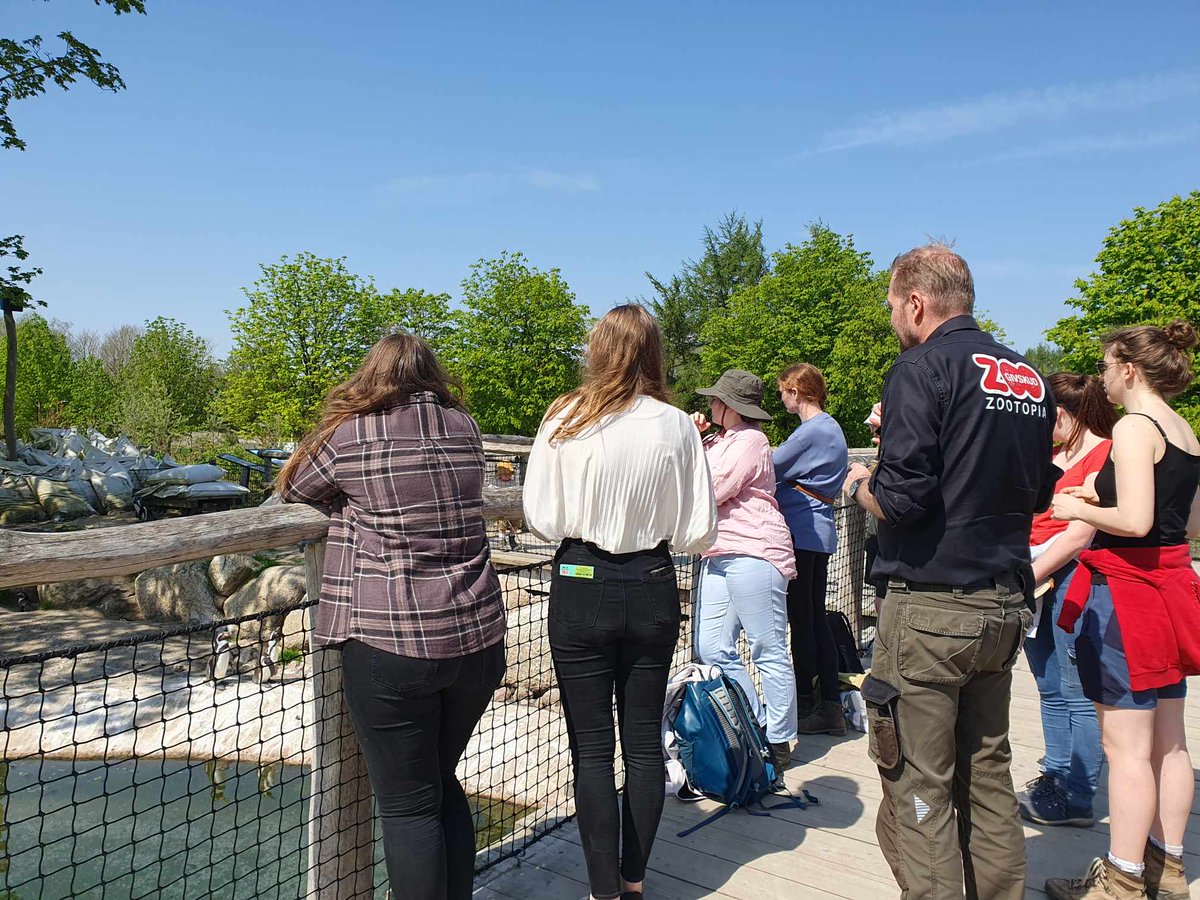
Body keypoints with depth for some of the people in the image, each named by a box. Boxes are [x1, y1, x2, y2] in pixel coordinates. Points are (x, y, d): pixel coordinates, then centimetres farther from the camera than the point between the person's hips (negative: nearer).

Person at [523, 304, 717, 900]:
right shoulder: (676, 425, -6)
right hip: (652, 589, 2)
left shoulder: (565, 420, -9)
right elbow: (698, 532, -4)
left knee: (592, 749, 9)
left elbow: (540, 520, -7)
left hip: (580, 588, -2)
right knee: (644, 740, 16)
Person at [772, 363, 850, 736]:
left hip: (803, 535, -10)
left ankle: (805, 703, 9)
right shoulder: (830, 427, 17)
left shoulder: (812, 430, -16)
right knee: (816, 621, 12)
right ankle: (829, 706, 17)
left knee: (801, 622, -1)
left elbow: (770, 468, -11)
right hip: (819, 534, 10)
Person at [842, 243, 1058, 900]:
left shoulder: (924, 366, -12)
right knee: (987, 775, 18)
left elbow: (902, 497, -20)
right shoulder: (1030, 377, 12)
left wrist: (861, 485, 0)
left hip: (930, 605, -8)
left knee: (916, 789, 1)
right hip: (1004, 605, 8)